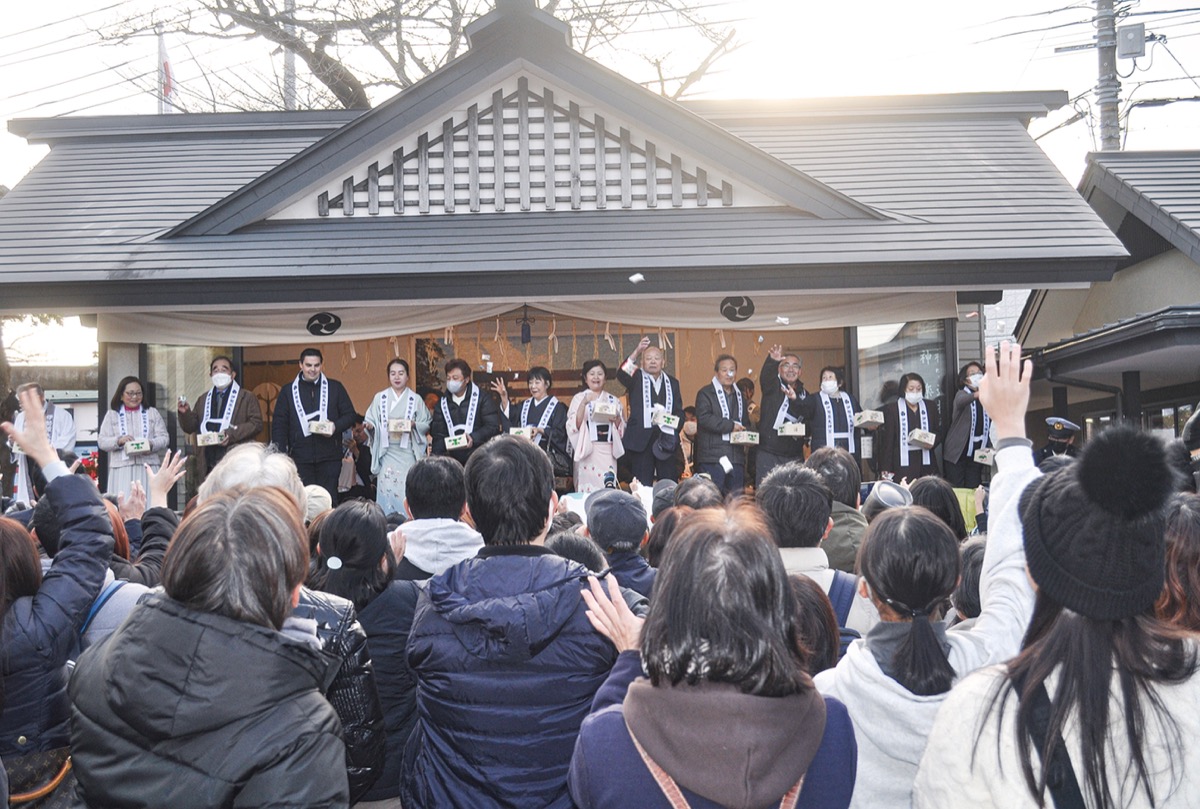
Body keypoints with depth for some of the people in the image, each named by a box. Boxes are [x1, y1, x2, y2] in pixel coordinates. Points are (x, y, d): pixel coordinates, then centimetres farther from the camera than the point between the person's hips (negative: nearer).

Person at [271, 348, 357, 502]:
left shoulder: (335, 387, 8)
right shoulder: (288, 391, 9)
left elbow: (350, 415, 8)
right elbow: (279, 425, 6)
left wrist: (335, 426, -12)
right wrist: (281, 454, -4)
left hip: (329, 456, 0)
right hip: (299, 457, 1)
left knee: (328, 500, 1)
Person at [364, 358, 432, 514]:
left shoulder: (415, 399, 6)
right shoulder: (380, 398, 8)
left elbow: (427, 425, 5)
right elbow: (371, 421, 6)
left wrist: (414, 425, -13)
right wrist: (369, 425, -16)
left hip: (408, 452, 0)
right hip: (387, 451, 1)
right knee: (386, 490, -7)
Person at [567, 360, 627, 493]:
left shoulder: (613, 400, 13)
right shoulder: (579, 398, 5)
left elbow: (622, 429, 14)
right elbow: (574, 426, -5)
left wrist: (617, 420, -7)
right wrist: (584, 403, -17)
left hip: (607, 452, 2)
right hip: (586, 452, -2)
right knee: (586, 490, -7)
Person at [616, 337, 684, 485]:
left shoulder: (672, 382, 16)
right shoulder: (637, 379, 4)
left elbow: (679, 412, 14)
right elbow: (621, 374, -18)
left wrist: (674, 427, -7)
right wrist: (636, 352, -30)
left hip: (666, 440, 3)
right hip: (641, 439, -3)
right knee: (643, 487, 0)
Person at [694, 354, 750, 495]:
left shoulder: (739, 396, 23)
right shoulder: (705, 393, 0)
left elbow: (745, 422, 29)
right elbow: (704, 418, -14)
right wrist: (730, 426, -16)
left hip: (736, 456, 6)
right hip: (713, 457, -6)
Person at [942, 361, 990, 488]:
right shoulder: (961, 393, -4)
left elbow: (990, 426, 13)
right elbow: (961, 401, -30)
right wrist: (977, 394, -51)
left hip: (977, 452, 5)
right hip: (958, 452, -4)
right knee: (956, 491, -4)